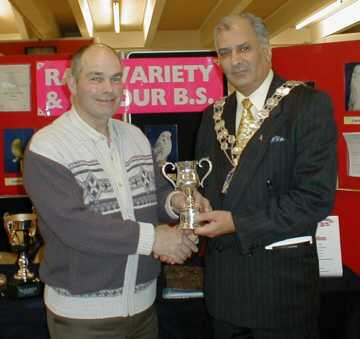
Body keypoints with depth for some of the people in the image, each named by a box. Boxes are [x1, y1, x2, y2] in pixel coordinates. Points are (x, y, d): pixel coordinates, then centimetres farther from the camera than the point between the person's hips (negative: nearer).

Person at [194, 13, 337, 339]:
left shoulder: (310, 105, -10)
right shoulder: (214, 115, 9)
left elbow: (316, 196, -18)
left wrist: (237, 224, -17)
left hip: (282, 276, -5)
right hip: (223, 273, 5)